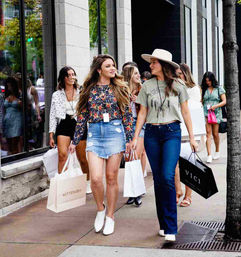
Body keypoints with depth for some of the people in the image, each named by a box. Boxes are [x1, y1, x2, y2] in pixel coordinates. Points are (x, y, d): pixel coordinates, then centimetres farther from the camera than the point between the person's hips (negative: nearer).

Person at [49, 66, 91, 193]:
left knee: (82, 158, 6)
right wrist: (51, 135, 2)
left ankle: (88, 182, 27)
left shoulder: (81, 93, 7)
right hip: (63, 125, 0)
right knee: (62, 154, -23)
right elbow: (53, 115, 8)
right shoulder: (57, 95, 8)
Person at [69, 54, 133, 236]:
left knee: (112, 178, 3)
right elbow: (82, 116, 11)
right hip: (94, 134, 1)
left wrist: (129, 139, -2)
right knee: (96, 178, -10)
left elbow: (127, 114, 5)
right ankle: (100, 209, 18)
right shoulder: (89, 90, 8)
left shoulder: (120, 88, 5)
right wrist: (75, 141, 10)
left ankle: (110, 217, 17)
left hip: (115, 132, -1)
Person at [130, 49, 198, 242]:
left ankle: (171, 228, -8)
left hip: (172, 132, -2)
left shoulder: (178, 85, 3)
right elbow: (142, 113, 10)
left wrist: (192, 137, 5)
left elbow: (185, 112, 7)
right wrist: (135, 137, 4)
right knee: (158, 178, 5)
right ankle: (163, 224, 15)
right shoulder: (147, 86, 7)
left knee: (167, 177, -15)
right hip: (152, 133, 3)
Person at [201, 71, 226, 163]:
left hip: (216, 113, -1)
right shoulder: (204, 89, 10)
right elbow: (202, 101, 16)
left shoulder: (219, 88, 4)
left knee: (215, 134, 6)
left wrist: (215, 106, -13)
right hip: (206, 113, 1)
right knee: (208, 133, -10)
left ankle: (217, 152, 28)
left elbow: (224, 101, 1)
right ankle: (209, 155, -15)